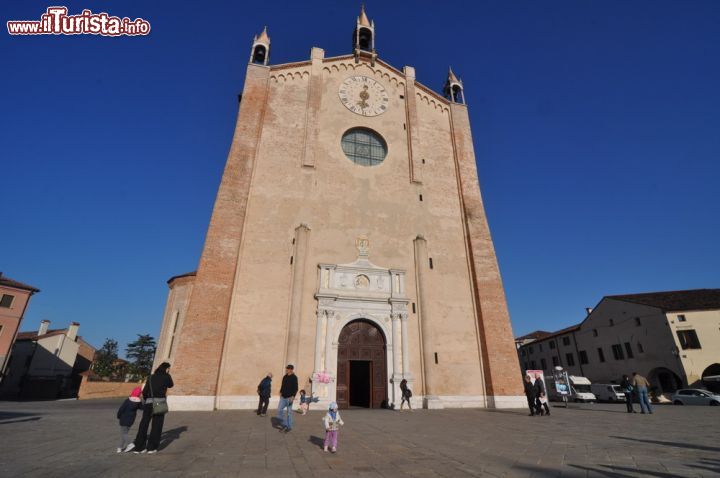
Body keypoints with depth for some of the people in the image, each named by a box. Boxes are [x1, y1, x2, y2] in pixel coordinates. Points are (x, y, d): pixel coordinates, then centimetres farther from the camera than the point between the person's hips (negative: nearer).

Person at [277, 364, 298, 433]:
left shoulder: (294, 377, -12)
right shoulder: (285, 377, 7)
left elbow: (295, 388, -14)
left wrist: (293, 396, -22)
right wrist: (281, 392, 11)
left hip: (289, 397, -6)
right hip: (283, 397, 6)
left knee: (289, 412, 3)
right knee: (279, 410, 3)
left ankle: (289, 427, 17)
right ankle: (284, 424, 19)